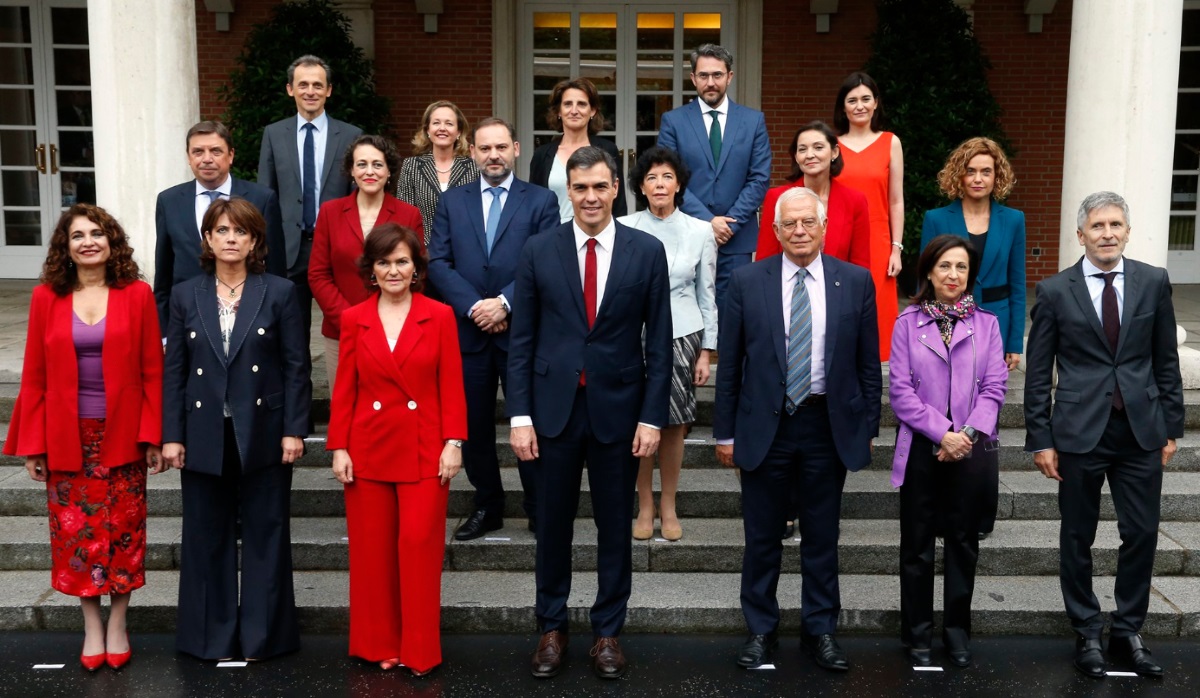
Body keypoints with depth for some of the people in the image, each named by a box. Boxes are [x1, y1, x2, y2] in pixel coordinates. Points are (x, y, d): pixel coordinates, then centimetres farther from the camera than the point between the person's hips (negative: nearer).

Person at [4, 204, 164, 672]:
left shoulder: (137, 294, -4)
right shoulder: (46, 297, 0)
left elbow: (153, 372, -3)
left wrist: (153, 437, -7)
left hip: (123, 436, -1)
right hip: (68, 438, 1)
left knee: (122, 529, 8)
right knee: (76, 532, 7)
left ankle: (117, 624, 24)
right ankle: (92, 627, 22)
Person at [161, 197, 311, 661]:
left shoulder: (279, 293, -1)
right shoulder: (186, 296, 5)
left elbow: (296, 367, -3)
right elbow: (174, 371, 4)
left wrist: (294, 429, -8)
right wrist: (171, 436, -1)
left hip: (263, 434, -2)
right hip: (205, 436, 2)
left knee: (265, 535, 6)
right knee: (207, 536, 9)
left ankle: (263, 635, 18)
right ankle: (212, 636, 22)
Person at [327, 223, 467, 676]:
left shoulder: (440, 317, 0)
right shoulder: (353, 320, 4)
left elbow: (451, 386, -1)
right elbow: (344, 390, 4)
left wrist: (453, 443, -7)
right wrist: (339, 448, -1)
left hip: (424, 450, -2)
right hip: (369, 449, 2)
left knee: (419, 545, -2)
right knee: (372, 549, 8)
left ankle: (419, 650, 10)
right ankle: (379, 645, 21)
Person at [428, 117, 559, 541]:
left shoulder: (540, 201, 4)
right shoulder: (452, 202, 11)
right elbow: (438, 263, 2)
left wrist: (504, 303, -15)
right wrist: (474, 306, -11)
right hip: (468, 331, 3)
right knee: (474, 425, 9)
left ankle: (539, 509, 16)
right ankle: (487, 507, 23)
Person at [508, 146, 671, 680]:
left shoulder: (647, 252, -1)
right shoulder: (538, 251, 0)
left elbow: (658, 342, 0)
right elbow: (522, 340, 0)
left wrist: (652, 416, -5)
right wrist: (520, 416, -5)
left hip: (617, 408, 0)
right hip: (554, 407, 1)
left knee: (615, 527, 10)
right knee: (553, 524, 11)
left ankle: (608, 631, 25)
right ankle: (551, 628, 27)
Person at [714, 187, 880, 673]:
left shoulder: (856, 282, 0)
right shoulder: (747, 282, -2)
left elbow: (868, 363, 5)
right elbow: (729, 364, 0)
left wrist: (868, 426, 3)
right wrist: (725, 432, -1)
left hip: (829, 426, 1)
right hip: (764, 426, 0)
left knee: (822, 538, 11)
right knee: (762, 538, 10)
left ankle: (820, 630, 26)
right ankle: (761, 630, 26)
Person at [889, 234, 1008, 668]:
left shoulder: (986, 323, 5)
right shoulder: (908, 322, 0)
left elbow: (994, 388, 0)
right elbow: (900, 389, -6)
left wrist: (969, 432, -15)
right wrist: (942, 433, -14)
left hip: (972, 448, 1)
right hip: (921, 447, -1)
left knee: (963, 541, 10)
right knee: (917, 544, 6)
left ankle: (957, 629, 23)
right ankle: (917, 633, 17)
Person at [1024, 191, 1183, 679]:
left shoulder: (1153, 282, 2)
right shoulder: (1055, 291, -3)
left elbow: (1166, 361, 7)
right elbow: (1038, 373, -1)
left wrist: (1172, 428, 6)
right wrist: (1040, 440, -4)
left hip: (1142, 431, 2)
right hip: (1079, 433, -2)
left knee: (1142, 534, 7)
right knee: (1078, 538, 8)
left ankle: (1127, 632, 24)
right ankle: (1087, 633, 24)